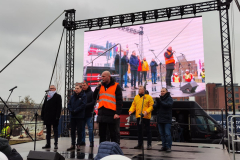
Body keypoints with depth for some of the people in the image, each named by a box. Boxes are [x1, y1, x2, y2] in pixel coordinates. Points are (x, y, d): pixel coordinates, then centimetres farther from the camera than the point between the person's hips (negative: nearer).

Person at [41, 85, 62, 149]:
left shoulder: (58, 96, -1)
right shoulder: (47, 96, 17)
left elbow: (59, 107, -9)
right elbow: (44, 106, 16)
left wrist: (57, 116, -16)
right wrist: (42, 115, 8)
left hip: (54, 117, -6)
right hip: (47, 116, 6)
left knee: (55, 130, 1)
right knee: (48, 131, 11)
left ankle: (56, 144, 4)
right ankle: (48, 144, 17)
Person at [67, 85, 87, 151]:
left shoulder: (83, 96, -4)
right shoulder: (72, 96, 14)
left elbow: (83, 105, -14)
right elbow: (69, 104, 12)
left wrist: (75, 111, -15)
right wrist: (71, 110, -7)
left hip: (80, 116, -6)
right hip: (72, 116, 6)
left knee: (79, 131, 1)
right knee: (72, 131, 9)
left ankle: (78, 144, 10)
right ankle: (73, 144, 18)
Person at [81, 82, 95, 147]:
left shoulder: (91, 93, 0)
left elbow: (93, 103, -9)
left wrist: (85, 105, -17)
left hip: (89, 114, -4)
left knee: (90, 128, -2)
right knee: (81, 128, 10)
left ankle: (91, 142, 5)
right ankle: (82, 141, 20)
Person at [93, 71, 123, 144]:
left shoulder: (116, 86, -2)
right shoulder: (101, 86, 14)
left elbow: (119, 100, -6)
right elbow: (94, 98, 12)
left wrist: (118, 113, -15)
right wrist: (97, 88, -2)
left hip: (111, 114, -5)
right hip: (101, 113, 5)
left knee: (113, 134, 3)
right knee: (102, 134, 13)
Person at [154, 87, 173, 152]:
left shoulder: (169, 99, -1)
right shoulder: (159, 99, 14)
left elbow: (168, 105, -20)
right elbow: (154, 107, 6)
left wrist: (160, 102, -30)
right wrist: (157, 103, -15)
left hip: (167, 120, -6)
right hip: (160, 119, 6)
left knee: (167, 134, -7)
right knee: (162, 134, 10)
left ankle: (168, 147, 0)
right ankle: (164, 146, 18)